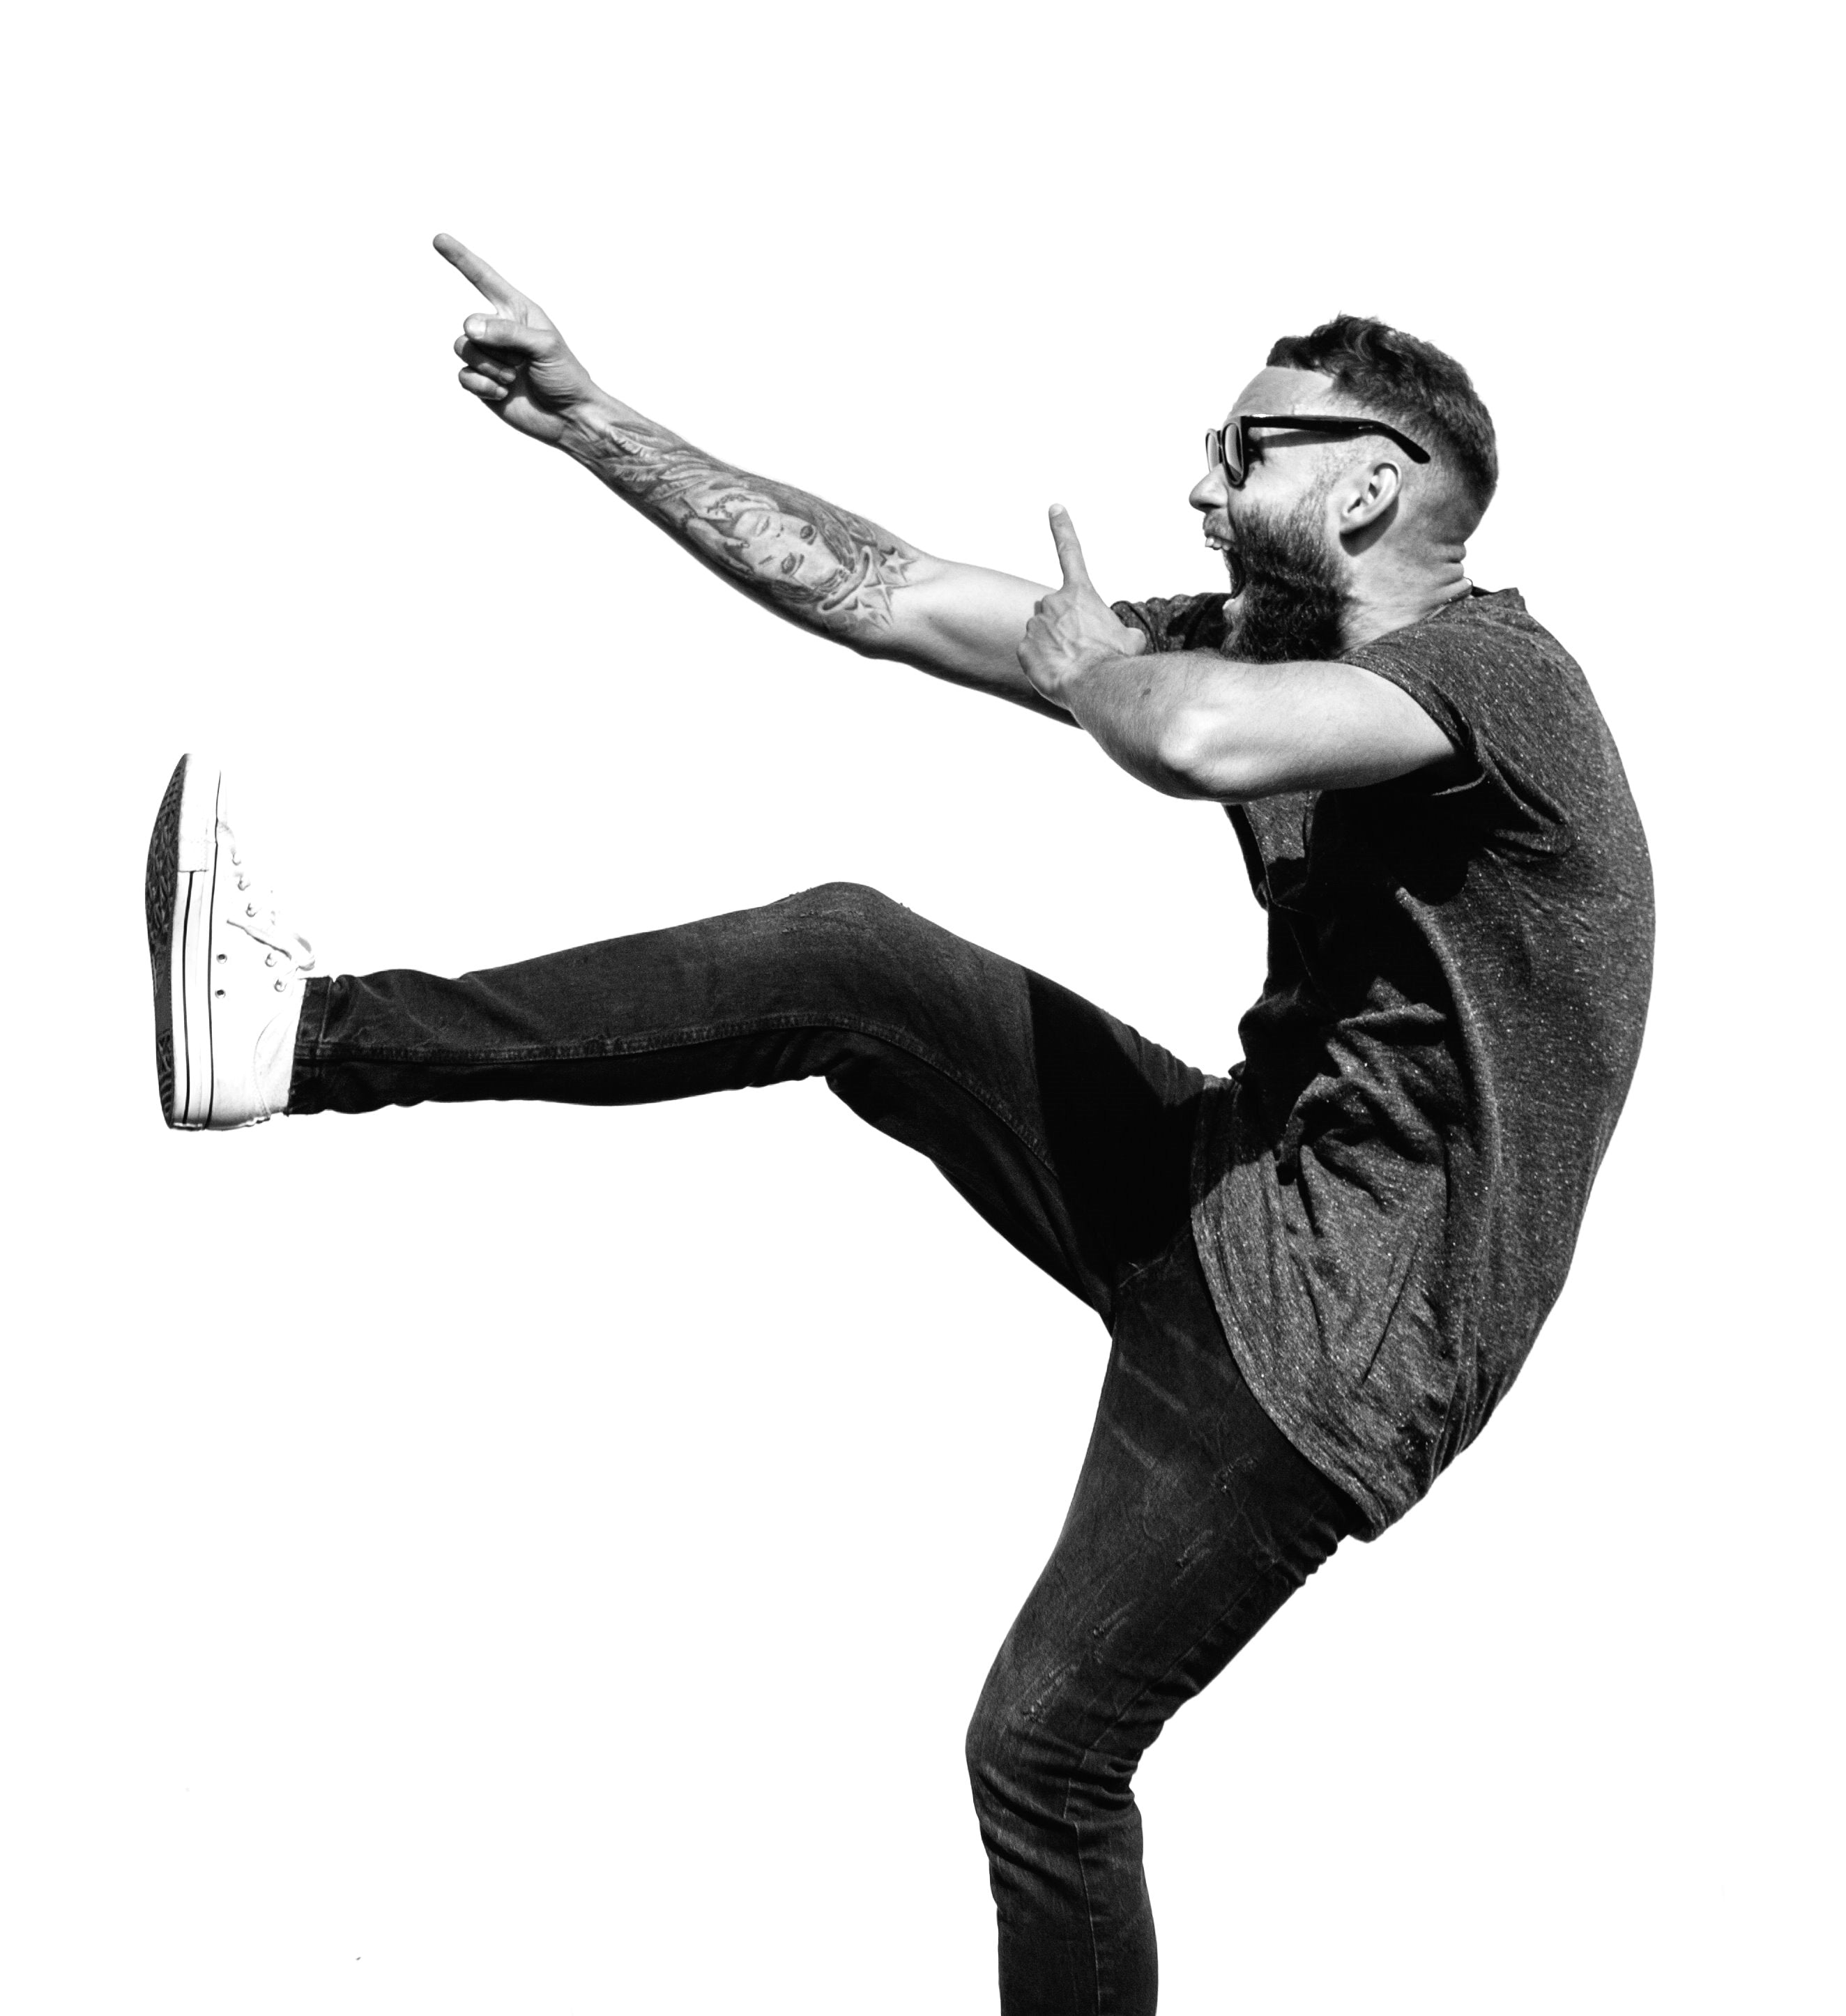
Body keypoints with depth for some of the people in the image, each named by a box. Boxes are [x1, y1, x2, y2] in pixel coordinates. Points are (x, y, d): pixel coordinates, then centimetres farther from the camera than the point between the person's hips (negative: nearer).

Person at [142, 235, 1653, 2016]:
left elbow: (1204, 742, -41)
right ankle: (319, 1036, 1)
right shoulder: (1255, 647, 8)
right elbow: (884, 597, 6)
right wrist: (587, 420, 3)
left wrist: (1086, 659, -17)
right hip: (1235, 1196, 8)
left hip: (1329, 1330, -8)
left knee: (1042, 1752, -2)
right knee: (848, 959, -2)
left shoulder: (1488, 667, -18)